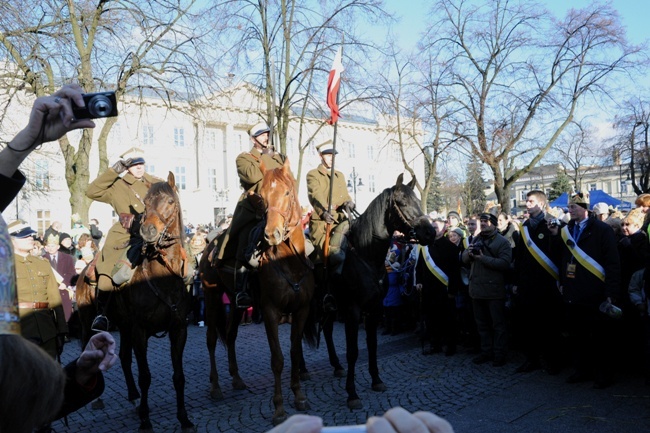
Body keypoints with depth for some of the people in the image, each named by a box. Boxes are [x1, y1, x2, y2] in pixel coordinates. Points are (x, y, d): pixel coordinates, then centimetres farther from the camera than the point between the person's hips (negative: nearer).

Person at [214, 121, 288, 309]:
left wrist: (273, 156, -1)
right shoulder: (244, 158, 10)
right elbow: (253, 175, -12)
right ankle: (242, 292, -10)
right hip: (252, 211, -3)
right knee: (245, 249, -15)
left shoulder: (278, 157, 23)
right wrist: (267, 157, 0)